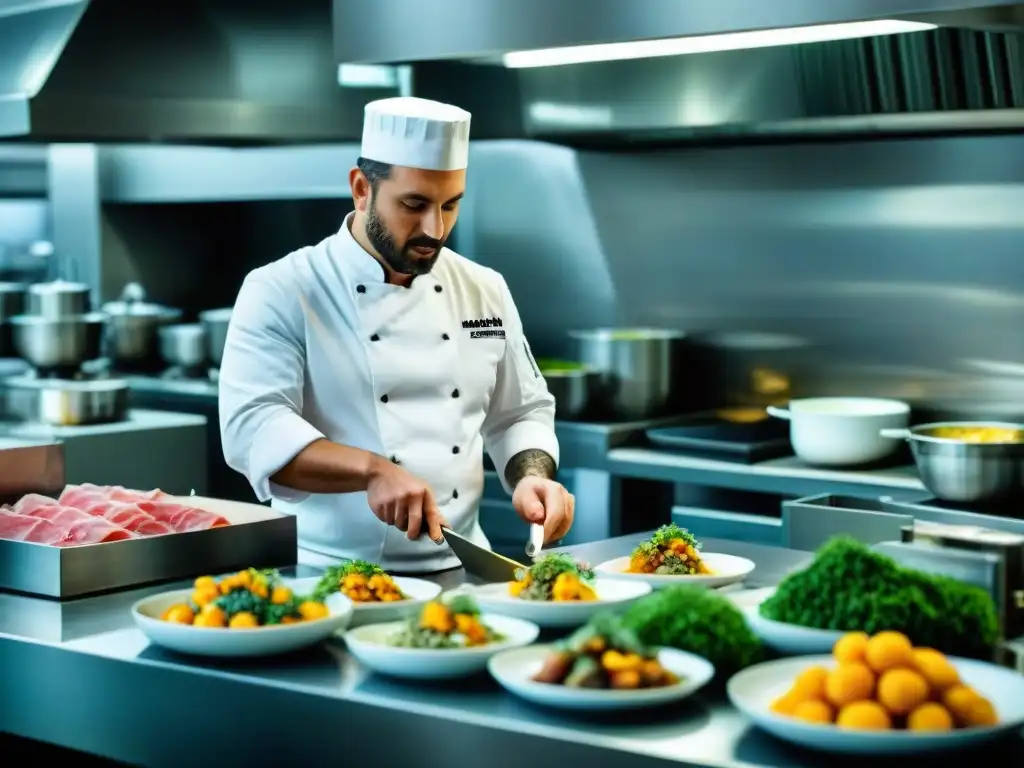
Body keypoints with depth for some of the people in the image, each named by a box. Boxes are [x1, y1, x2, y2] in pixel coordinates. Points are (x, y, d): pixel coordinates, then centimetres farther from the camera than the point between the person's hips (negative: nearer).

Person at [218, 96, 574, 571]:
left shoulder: (485, 292, 10)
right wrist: (373, 470, -29)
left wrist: (532, 477, -2)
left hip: (459, 571, 4)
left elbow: (521, 414, 19)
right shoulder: (281, 292, -5)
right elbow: (253, 427, -17)